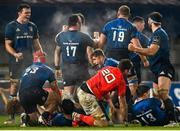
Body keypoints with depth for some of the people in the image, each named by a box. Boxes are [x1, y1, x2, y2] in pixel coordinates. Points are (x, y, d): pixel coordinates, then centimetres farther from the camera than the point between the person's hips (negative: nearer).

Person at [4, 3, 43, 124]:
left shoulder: (32, 26, 11)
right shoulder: (11, 26, -3)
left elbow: (36, 43, 17)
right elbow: (8, 45, -5)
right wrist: (15, 54, -23)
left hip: (29, 60, 5)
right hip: (16, 60, -5)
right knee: (15, 84, -7)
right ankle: (12, 116, -5)